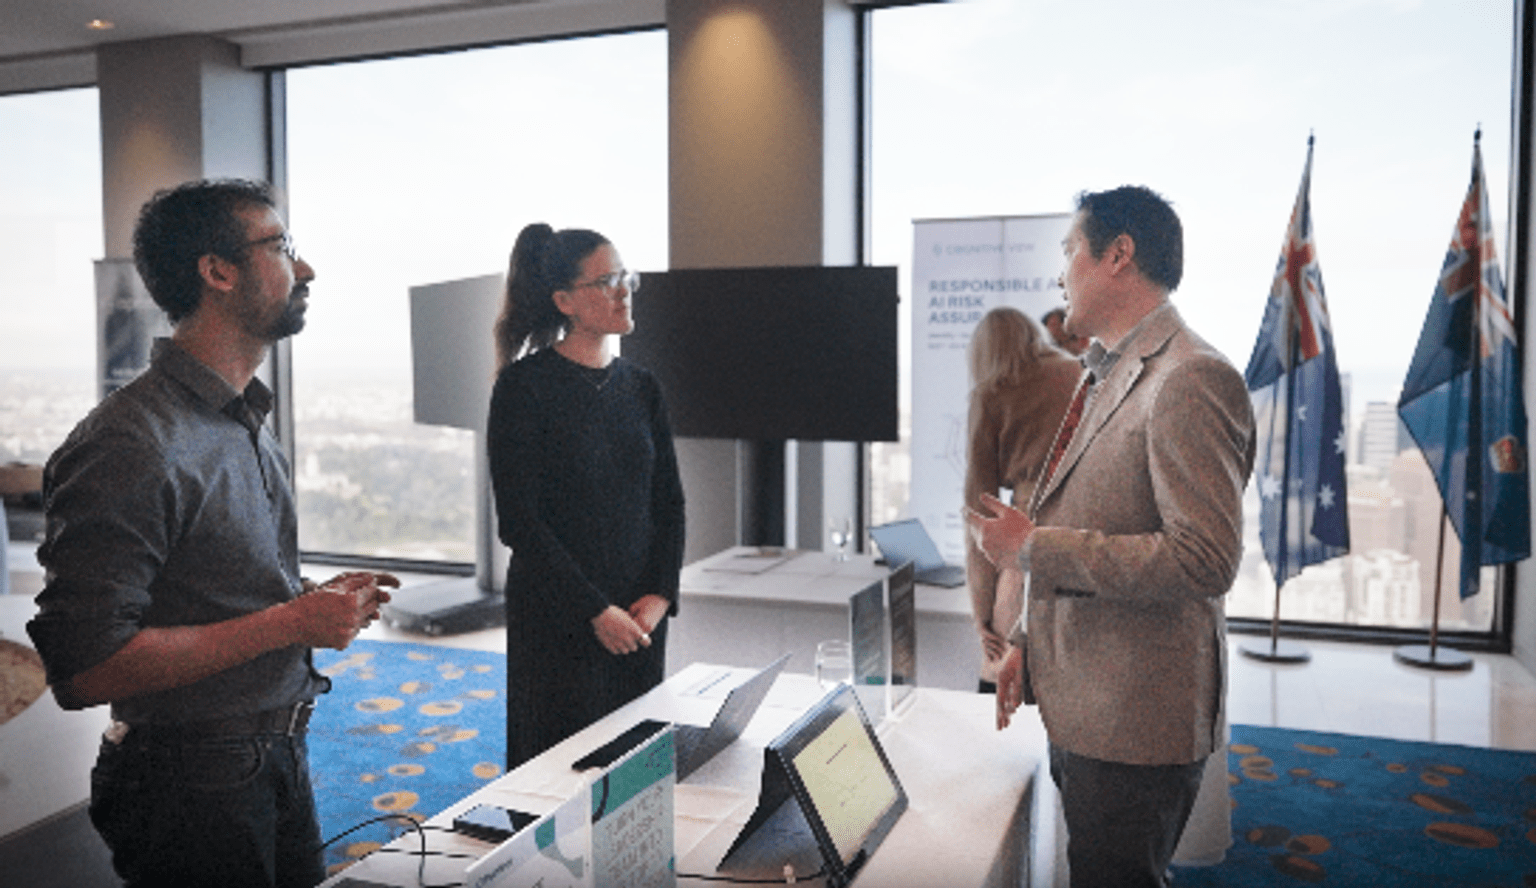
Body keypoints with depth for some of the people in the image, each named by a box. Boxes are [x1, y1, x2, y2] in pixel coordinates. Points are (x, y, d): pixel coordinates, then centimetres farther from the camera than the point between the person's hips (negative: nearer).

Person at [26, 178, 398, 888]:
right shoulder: (131, 445, -22)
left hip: (280, 762, 9)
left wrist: (316, 601, 0)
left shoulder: (248, 425, 10)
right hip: (194, 791, -8)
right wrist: (291, 623, -23)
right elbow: (85, 666, -27)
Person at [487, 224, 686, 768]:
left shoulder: (641, 386, 9)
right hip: (557, 617, -5)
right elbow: (518, 521, -12)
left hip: (640, 618, 5)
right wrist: (596, 610, -14)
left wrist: (660, 595, -4)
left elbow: (670, 502, 9)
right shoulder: (525, 386, -8)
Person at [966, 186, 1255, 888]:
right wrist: (1028, 640, 16)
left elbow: (1204, 561, -26)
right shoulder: (1105, 378, 13)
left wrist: (1033, 548, -21)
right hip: (1081, 710, 10)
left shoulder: (1192, 380, -19)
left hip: (1136, 722, -9)